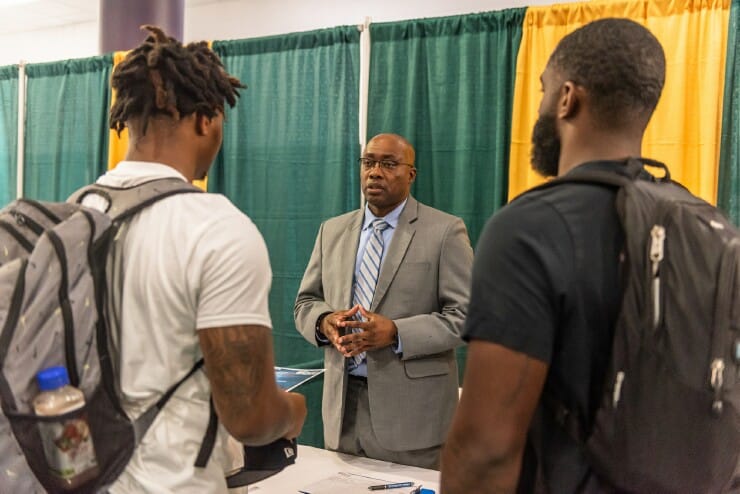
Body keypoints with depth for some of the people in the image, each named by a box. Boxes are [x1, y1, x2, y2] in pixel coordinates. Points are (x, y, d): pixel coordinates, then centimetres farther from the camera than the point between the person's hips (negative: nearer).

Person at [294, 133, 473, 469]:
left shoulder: (445, 231, -4)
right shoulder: (333, 230, 11)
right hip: (343, 402, 4)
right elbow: (305, 303, 14)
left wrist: (396, 333, -22)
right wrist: (324, 321, -10)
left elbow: (466, 315, -10)